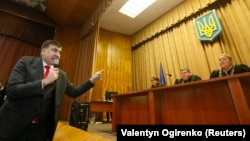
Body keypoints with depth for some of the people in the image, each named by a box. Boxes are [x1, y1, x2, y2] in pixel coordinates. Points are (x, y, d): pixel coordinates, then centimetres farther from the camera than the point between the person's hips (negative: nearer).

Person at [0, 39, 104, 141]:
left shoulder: (62, 75, 3)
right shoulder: (26, 62, -7)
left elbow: (74, 92, 8)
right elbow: (11, 91, -17)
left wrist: (92, 80, 0)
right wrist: (44, 81, -24)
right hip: (14, 125, -2)